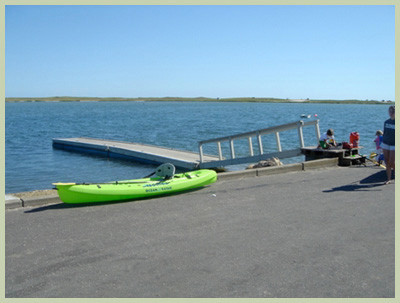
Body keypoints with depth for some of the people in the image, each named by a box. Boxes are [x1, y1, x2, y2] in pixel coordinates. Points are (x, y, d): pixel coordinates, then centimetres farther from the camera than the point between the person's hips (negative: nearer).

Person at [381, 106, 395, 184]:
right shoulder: (386, 122, 7)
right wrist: (382, 143, 16)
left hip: (394, 145, -4)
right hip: (385, 144, 4)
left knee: (391, 162, -8)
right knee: (387, 162, 4)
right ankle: (389, 179, 11)